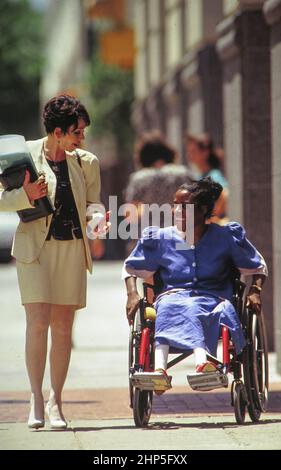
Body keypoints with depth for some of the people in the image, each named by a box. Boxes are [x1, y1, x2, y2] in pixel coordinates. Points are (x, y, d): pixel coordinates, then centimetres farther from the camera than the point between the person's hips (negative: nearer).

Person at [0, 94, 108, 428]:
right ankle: (36, 398, -4)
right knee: (38, 322, -12)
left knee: (63, 327, 4)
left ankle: (55, 401, 13)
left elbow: (92, 204, 15)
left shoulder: (85, 162, 7)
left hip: (72, 248, 3)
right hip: (34, 247, -3)